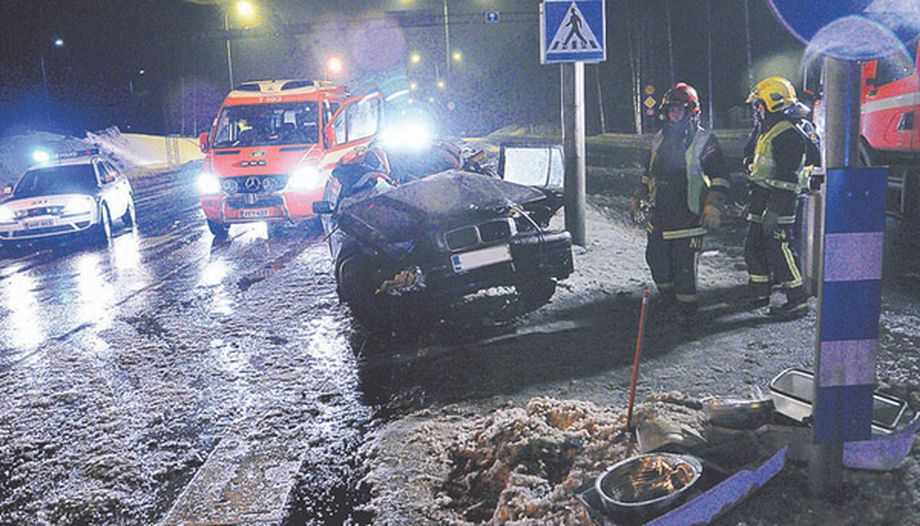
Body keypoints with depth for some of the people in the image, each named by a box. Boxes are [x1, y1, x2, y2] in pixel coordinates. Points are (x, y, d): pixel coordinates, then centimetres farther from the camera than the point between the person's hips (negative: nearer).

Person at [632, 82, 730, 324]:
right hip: (660, 213, 6)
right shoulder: (660, 140, 12)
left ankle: (687, 306, 14)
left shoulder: (704, 141, -7)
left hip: (689, 215, -6)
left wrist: (713, 207, -20)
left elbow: (720, 177, -10)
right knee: (655, 257, 13)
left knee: (685, 265, -3)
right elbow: (649, 172, 26)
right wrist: (639, 197, 24)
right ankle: (667, 295, 35)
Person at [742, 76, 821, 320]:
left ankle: (798, 301, 3)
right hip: (759, 197, 10)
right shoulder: (768, 128, 14)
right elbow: (749, 154, 29)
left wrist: (774, 210, -25)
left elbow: (787, 178, -23)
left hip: (777, 200, -10)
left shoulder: (789, 133, -18)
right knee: (754, 247, 15)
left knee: (780, 250, -6)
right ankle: (759, 295, 26)